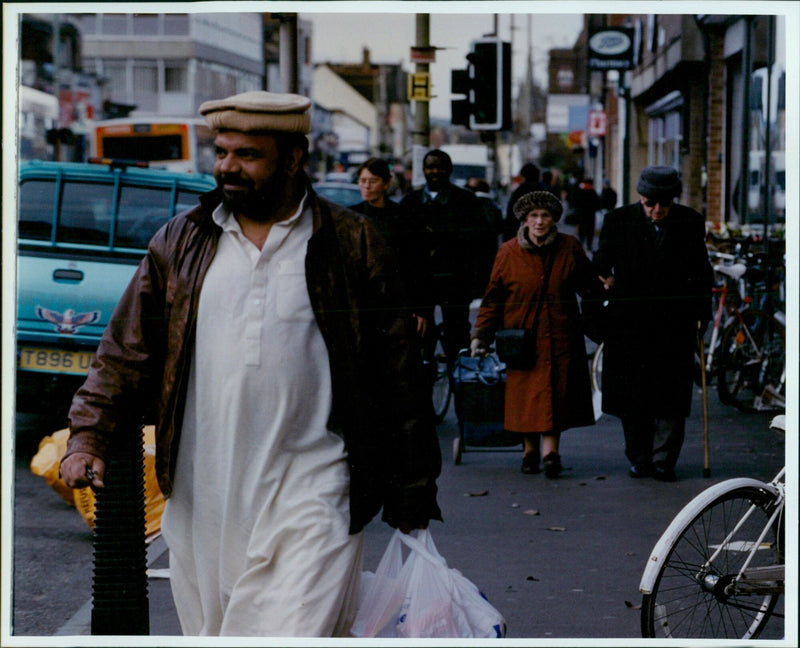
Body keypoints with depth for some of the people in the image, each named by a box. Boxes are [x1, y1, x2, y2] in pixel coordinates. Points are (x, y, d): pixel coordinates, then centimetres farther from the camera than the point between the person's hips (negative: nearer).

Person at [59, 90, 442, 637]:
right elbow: (127, 350, 12)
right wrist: (89, 435, -3)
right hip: (203, 495, 4)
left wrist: (410, 496, 4)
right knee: (215, 631, 10)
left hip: (310, 492, -3)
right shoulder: (180, 243, 10)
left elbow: (397, 376, 4)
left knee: (298, 632, -15)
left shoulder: (352, 245, 2)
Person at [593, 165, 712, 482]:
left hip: (675, 325, 0)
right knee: (631, 396, 5)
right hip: (629, 323, 0)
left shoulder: (690, 223, 0)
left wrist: (702, 314, 3)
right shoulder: (618, 221, -3)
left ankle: (664, 459, 7)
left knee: (672, 396, -1)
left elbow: (701, 273, 7)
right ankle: (639, 458, 18)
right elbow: (601, 265, 9)